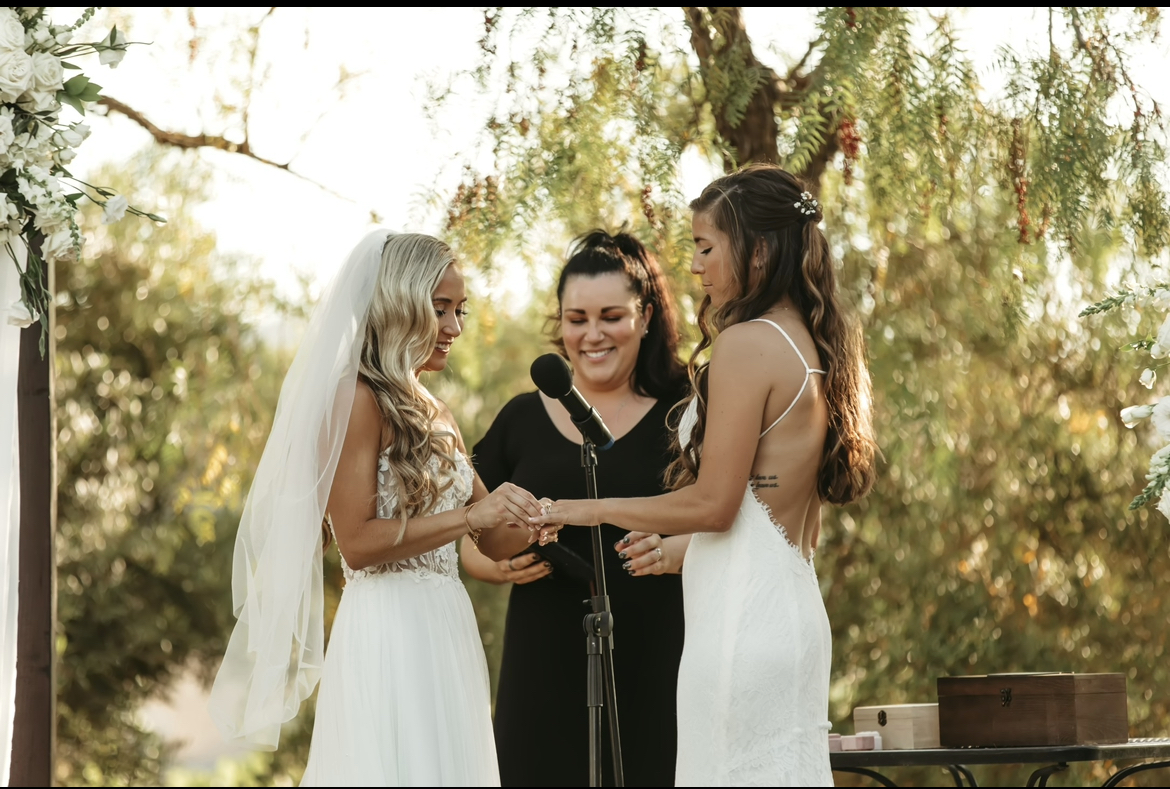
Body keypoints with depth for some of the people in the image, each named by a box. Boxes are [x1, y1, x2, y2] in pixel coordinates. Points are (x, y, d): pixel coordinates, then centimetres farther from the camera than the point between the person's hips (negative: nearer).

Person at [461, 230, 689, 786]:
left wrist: (676, 553, -19)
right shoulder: (522, 420, 11)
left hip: (653, 672, -2)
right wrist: (504, 566, -6)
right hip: (545, 672, 2)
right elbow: (470, 544, 15)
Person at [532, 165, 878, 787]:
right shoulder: (814, 349, 14)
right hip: (792, 602, 9)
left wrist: (597, 510, -4)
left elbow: (713, 503, -15)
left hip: (741, 612, -9)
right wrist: (674, 541, 27)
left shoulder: (748, 344, -13)